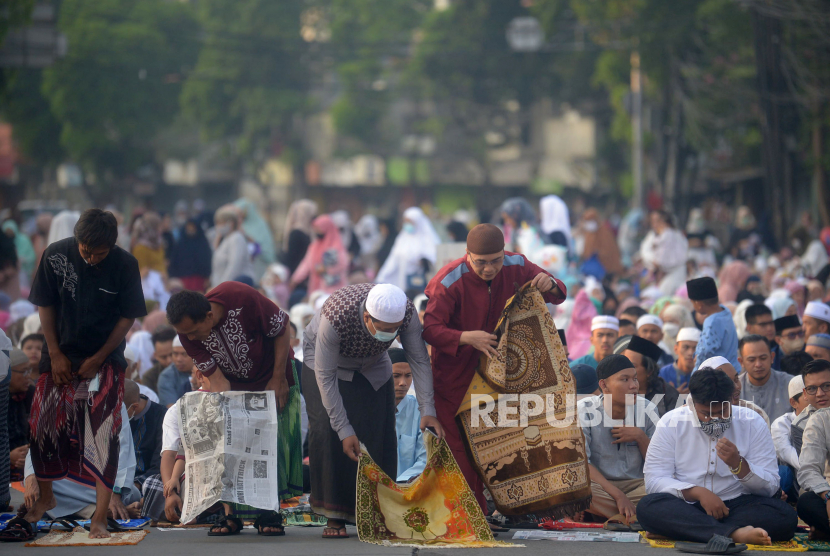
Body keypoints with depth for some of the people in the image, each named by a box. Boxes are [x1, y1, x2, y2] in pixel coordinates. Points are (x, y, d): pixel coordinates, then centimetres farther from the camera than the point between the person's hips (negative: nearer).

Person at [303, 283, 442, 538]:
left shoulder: (406, 313, -33)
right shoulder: (336, 317, -43)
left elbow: (419, 360, -21)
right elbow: (325, 376, -34)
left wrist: (428, 410, -29)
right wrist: (344, 430, -34)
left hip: (372, 366, 3)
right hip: (324, 358, -3)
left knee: (379, 436, -8)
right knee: (328, 433, -18)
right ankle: (335, 517, -14)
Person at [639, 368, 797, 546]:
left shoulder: (752, 423, 4)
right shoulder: (671, 423, 4)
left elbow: (770, 487, 1)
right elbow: (654, 479, -4)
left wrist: (738, 464, -17)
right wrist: (698, 492, -18)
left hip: (736, 506, 1)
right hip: (686, 507, -1)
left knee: (785, 515, -28)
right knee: (648, 507, -33)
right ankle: (735, 534, -44)